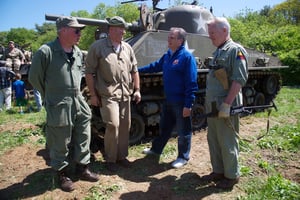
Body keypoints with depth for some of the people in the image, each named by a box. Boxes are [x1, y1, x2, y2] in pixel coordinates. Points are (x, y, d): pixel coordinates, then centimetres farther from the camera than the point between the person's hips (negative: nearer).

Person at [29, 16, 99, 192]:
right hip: (59, 106, -6)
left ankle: (82, 168, 32)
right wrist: (51, 96, 7)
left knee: (83, 139, 13)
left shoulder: (78, 52, 6)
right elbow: (34, 78, -4)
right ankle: (63, 174, 29)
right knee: (61, 144, 8)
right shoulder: (46, 51, -14)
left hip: (79, 102, 6)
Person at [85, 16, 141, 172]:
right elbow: (89, 72, -5)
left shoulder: (127, 48, 11)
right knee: (113, 125, -10)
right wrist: (93, 94, -7)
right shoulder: (97, 47, -5)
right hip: (108, 94, -5)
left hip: (125, 95, 5)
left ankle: (121, 156, 26)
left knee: (125, 126, 9)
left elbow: (134, 70, 15)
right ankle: (110, 159, 11)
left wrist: (137, 90, 9)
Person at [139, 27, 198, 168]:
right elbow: (155, 66, 25)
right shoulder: (167, 55, 7)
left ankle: (183, 157, 27)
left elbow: (191, 83, -19)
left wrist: (188, 105, -21)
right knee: (164, 127, 23)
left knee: (183, 131, 10)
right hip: (168, 101, 8)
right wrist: (138, 69, 25)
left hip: (181, 102, -7)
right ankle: (156, 149, 41)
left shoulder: (187, 57, -16)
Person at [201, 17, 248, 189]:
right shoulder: (218, 52, 15)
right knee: (213, 140, 15)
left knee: (227, 142, 4)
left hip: (226, 106, -8)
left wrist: (227, 104, -23)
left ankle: (231, 176, 22)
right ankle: (218, 171, 31)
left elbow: (239, 80, -19)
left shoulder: (236, 50, -11)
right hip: (212, 106, 9)